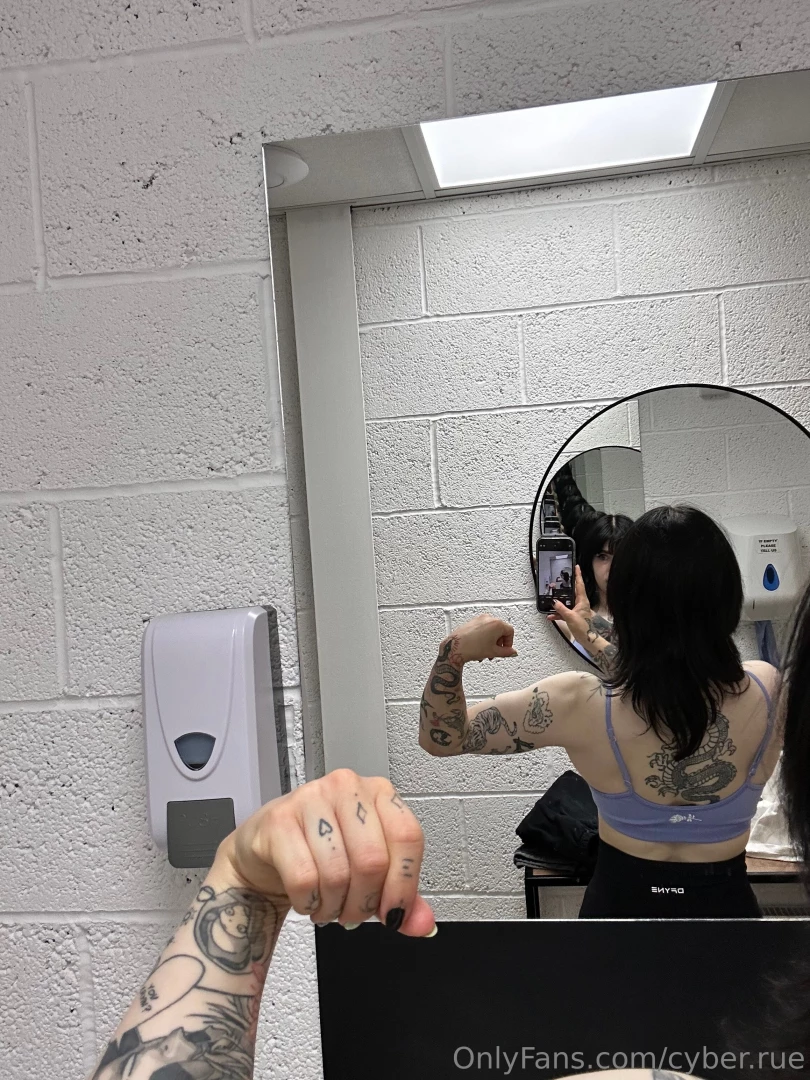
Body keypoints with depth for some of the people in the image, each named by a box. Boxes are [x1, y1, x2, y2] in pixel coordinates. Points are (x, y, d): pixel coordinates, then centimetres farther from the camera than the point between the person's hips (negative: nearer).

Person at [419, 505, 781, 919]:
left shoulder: (581, 705, -28)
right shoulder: (767, 691, -19)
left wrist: (454, 652, -30)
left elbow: (441, 737, -16)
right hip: (725, 902, 1)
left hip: (618, 899, -1)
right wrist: (590, 636, 8)